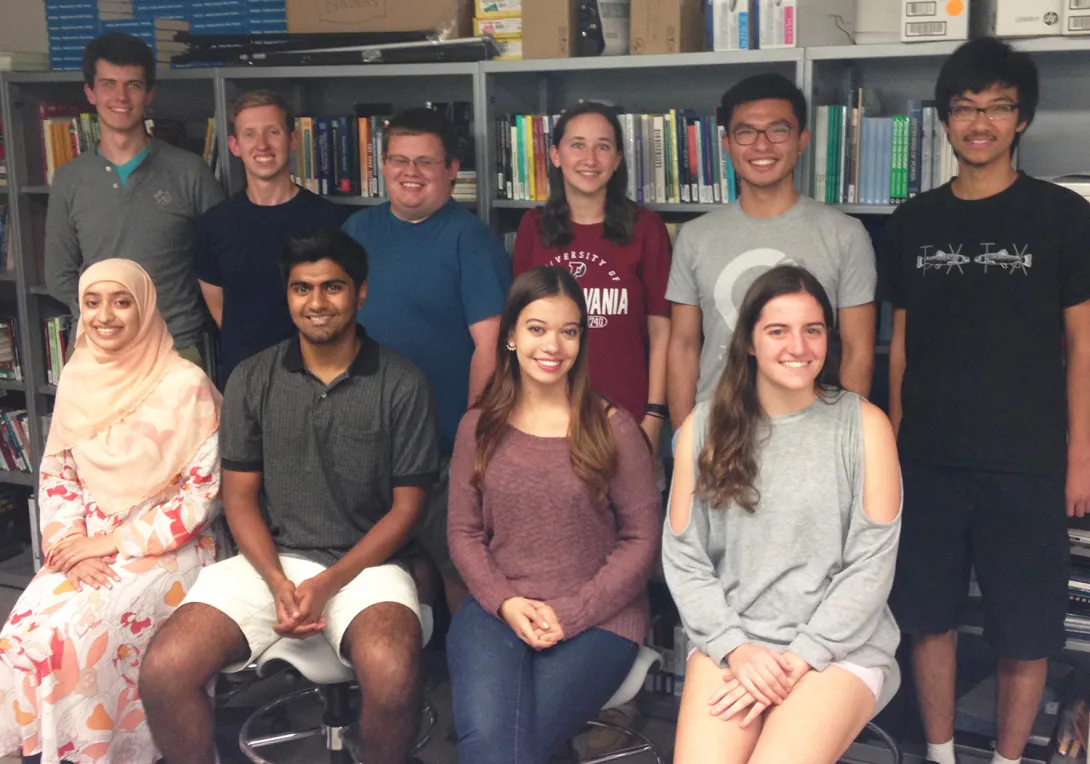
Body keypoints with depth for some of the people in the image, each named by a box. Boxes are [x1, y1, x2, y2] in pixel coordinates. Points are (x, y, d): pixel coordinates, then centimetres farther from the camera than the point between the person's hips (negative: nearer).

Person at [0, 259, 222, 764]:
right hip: (87, 546, 5)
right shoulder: (76, 378, 6)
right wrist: (73, 545, -6)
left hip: (164, 548, -5)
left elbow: (204, 490, -11)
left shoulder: (185, 385, -11)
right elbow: (55, 474, 11)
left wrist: (117, 541, -13)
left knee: (81, 633, -26)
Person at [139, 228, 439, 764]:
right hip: (270, 559, 3)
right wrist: (279, 585, -10)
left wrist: (326, 585, -12)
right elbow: (240, 497, 7)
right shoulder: (252, 380, 6)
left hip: (365, 562, -2)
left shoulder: (401, 385, -3)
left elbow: (405, 508, -2)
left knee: (393, 679, -34)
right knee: (164, 673, -21)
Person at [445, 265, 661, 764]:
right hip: (498, 607, 2)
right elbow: (463, 532, 8)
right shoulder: (479, 427, 8)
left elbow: (641, 539, -1)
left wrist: (569, 613, -10)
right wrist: (505, 601, -9)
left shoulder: (612, 429, -1)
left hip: (597, 619, -2)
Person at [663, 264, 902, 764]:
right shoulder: (703, 427, 5)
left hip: (840, 645, -1)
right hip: (730, 639, 1)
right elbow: (683, 558, 4)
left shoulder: (864, 426, 0)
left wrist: (797, 659, -11)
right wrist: (736, 648, -9)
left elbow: (872, 564, -4)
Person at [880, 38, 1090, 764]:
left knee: (1026, 629, 6)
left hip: (1026, 462, -3)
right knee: (930, 615, 11)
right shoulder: (914, 221, 6)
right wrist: (892, 437, 8)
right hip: (928, 459, 3)